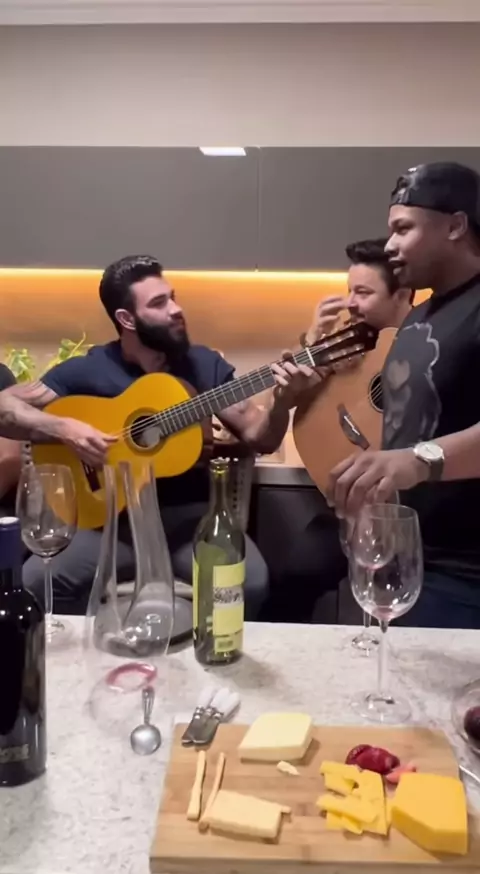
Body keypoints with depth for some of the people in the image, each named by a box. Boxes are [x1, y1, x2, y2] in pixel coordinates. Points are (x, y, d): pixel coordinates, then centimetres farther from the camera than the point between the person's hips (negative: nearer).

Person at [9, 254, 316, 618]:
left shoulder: (206, 364, 6)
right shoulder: (87, 370, 1)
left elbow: (259, 438, 6)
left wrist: (282, 402, -14)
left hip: (191, 515, 1)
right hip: (113, 518, 0)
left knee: (252, 582, -28)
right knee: (32, 583, -25)